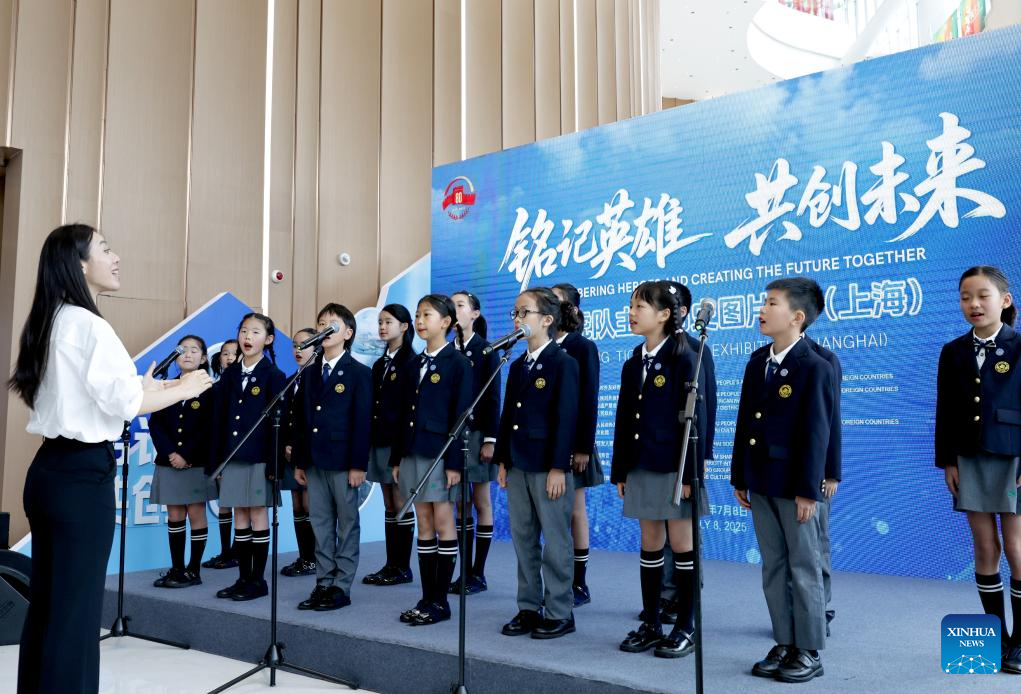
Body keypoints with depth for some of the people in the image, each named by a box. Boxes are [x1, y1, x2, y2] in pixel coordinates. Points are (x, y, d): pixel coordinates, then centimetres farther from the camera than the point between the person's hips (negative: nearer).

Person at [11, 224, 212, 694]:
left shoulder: (49, 323, 14)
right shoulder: (88, 324, -14)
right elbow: (122, 402, -16)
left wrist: (139, 389, 20)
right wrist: (184, 389, -4)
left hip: (49, 469, 9)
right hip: (83, 474, -9)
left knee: (45, 602, 15)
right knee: (75, 605, -1)